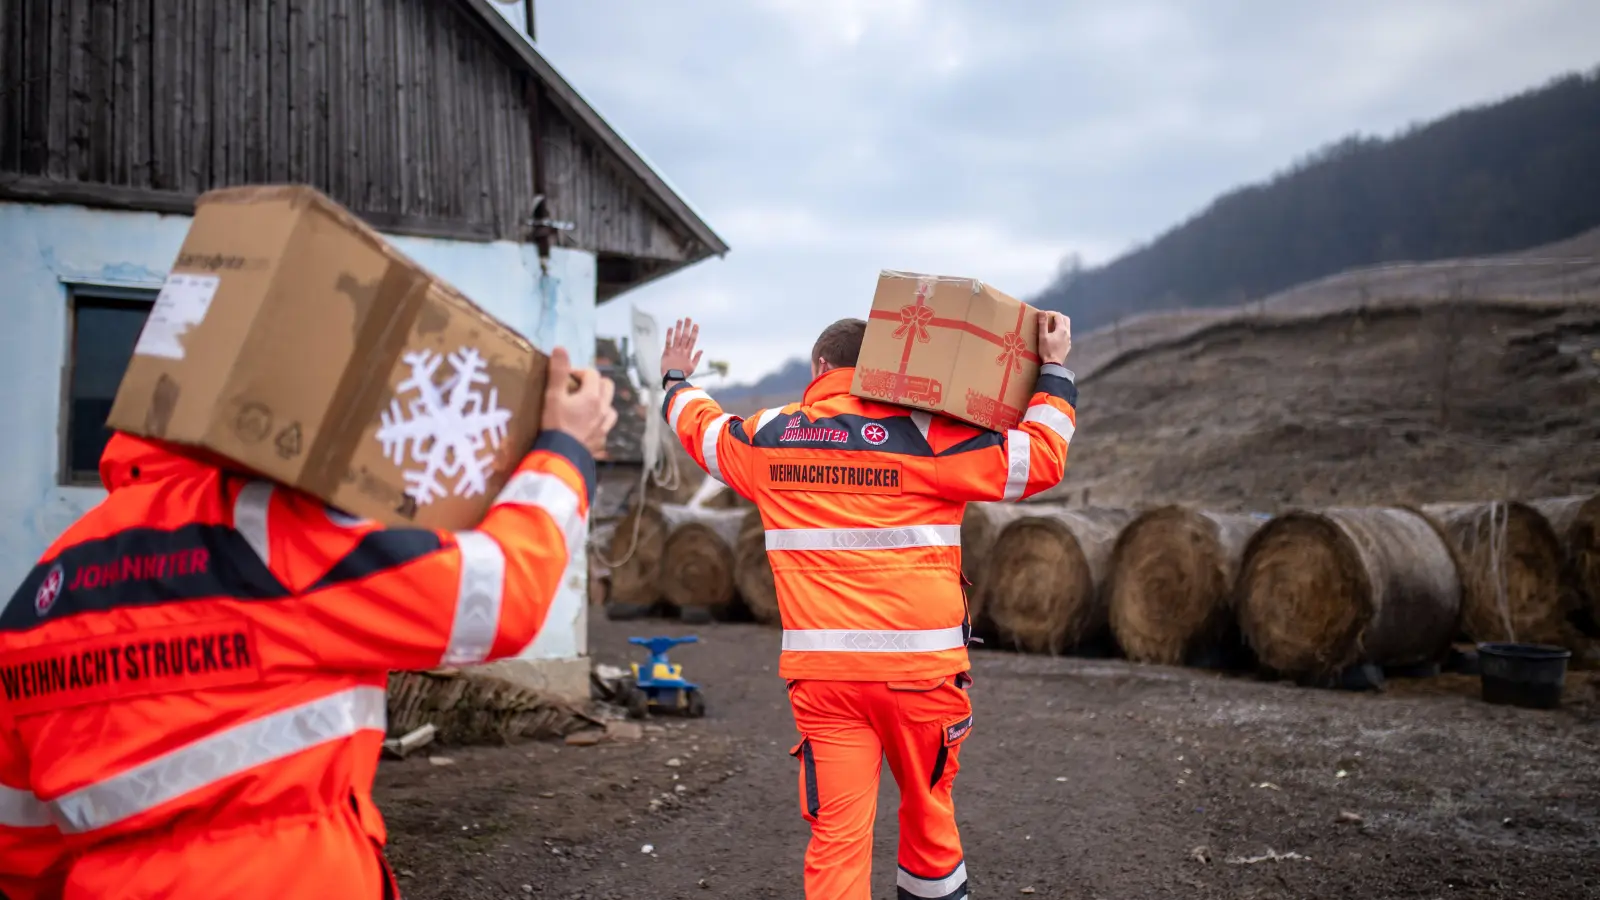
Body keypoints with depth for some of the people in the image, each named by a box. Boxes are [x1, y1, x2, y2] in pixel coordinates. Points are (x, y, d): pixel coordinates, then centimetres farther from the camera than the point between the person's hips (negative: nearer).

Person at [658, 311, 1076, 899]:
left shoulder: (770, 437, 5)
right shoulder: (923, 437, -5)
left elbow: (701, 428, 25)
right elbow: (1041, 458, -4)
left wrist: (676, 382, 46)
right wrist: (1055, 368, 7)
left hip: (820, 671, 1)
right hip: (919, 664, -1)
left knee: (837, 830, 3)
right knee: (928, 803, 20)